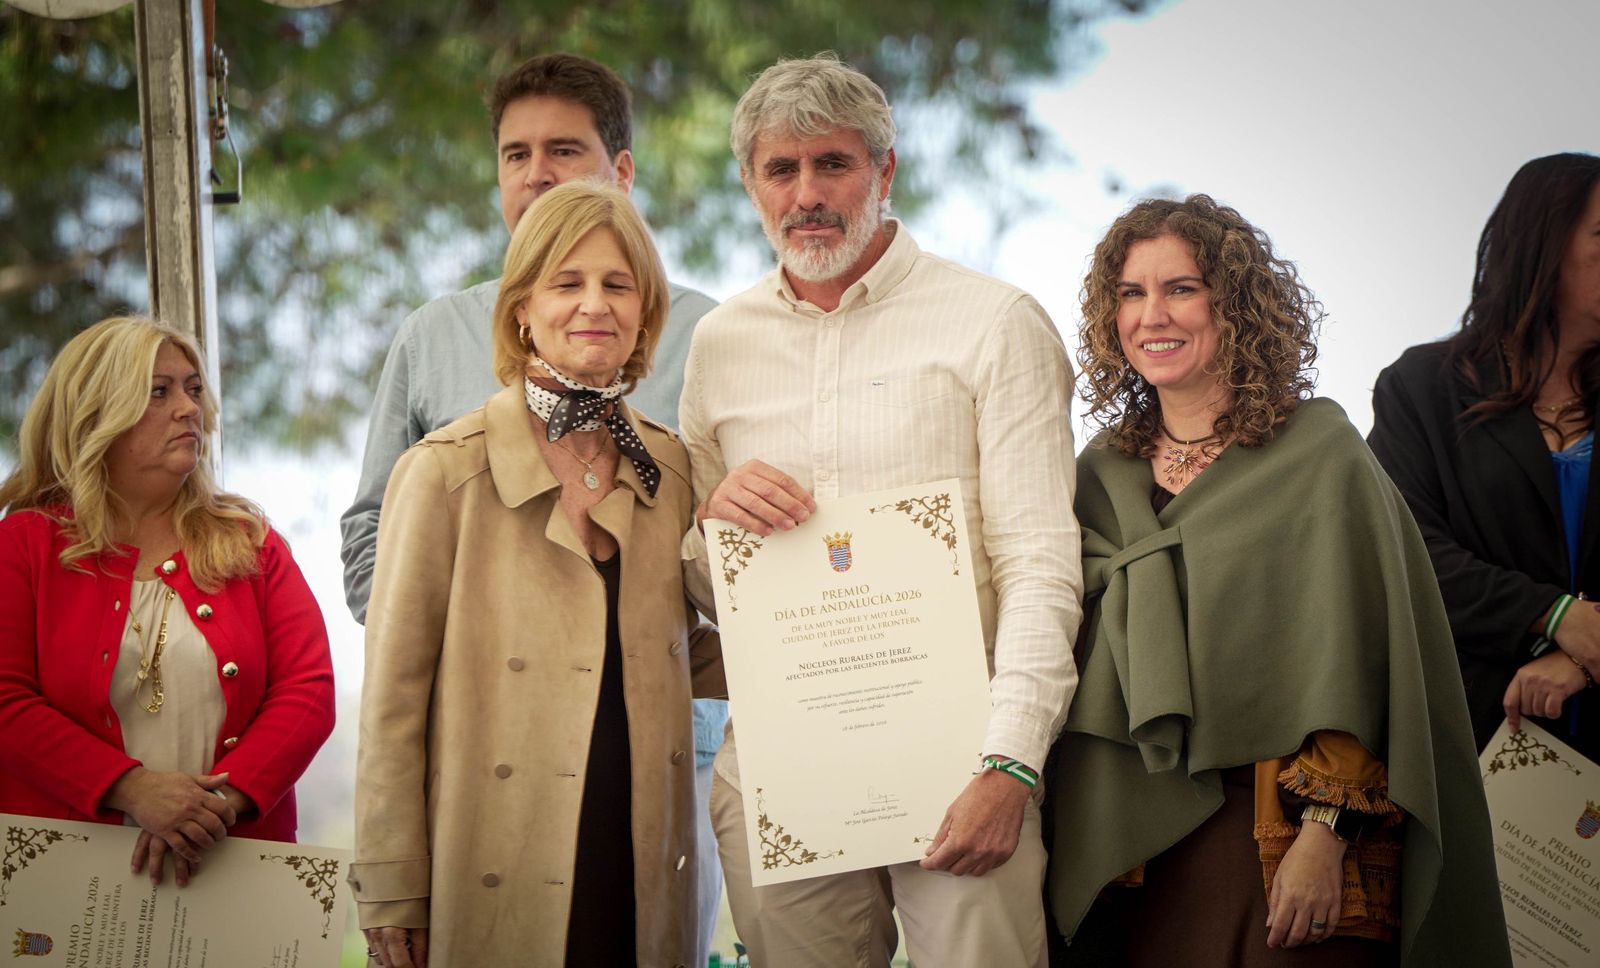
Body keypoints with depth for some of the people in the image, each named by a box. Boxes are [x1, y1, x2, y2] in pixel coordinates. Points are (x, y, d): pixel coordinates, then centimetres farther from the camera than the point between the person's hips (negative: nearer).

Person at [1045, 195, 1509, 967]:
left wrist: (1325, 834, -17)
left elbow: (1352, 660, -10)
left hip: (1286, 838, -4)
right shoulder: (1104, 475, 10)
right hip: (1144, 840, 4)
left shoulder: (1319, 455, -5)